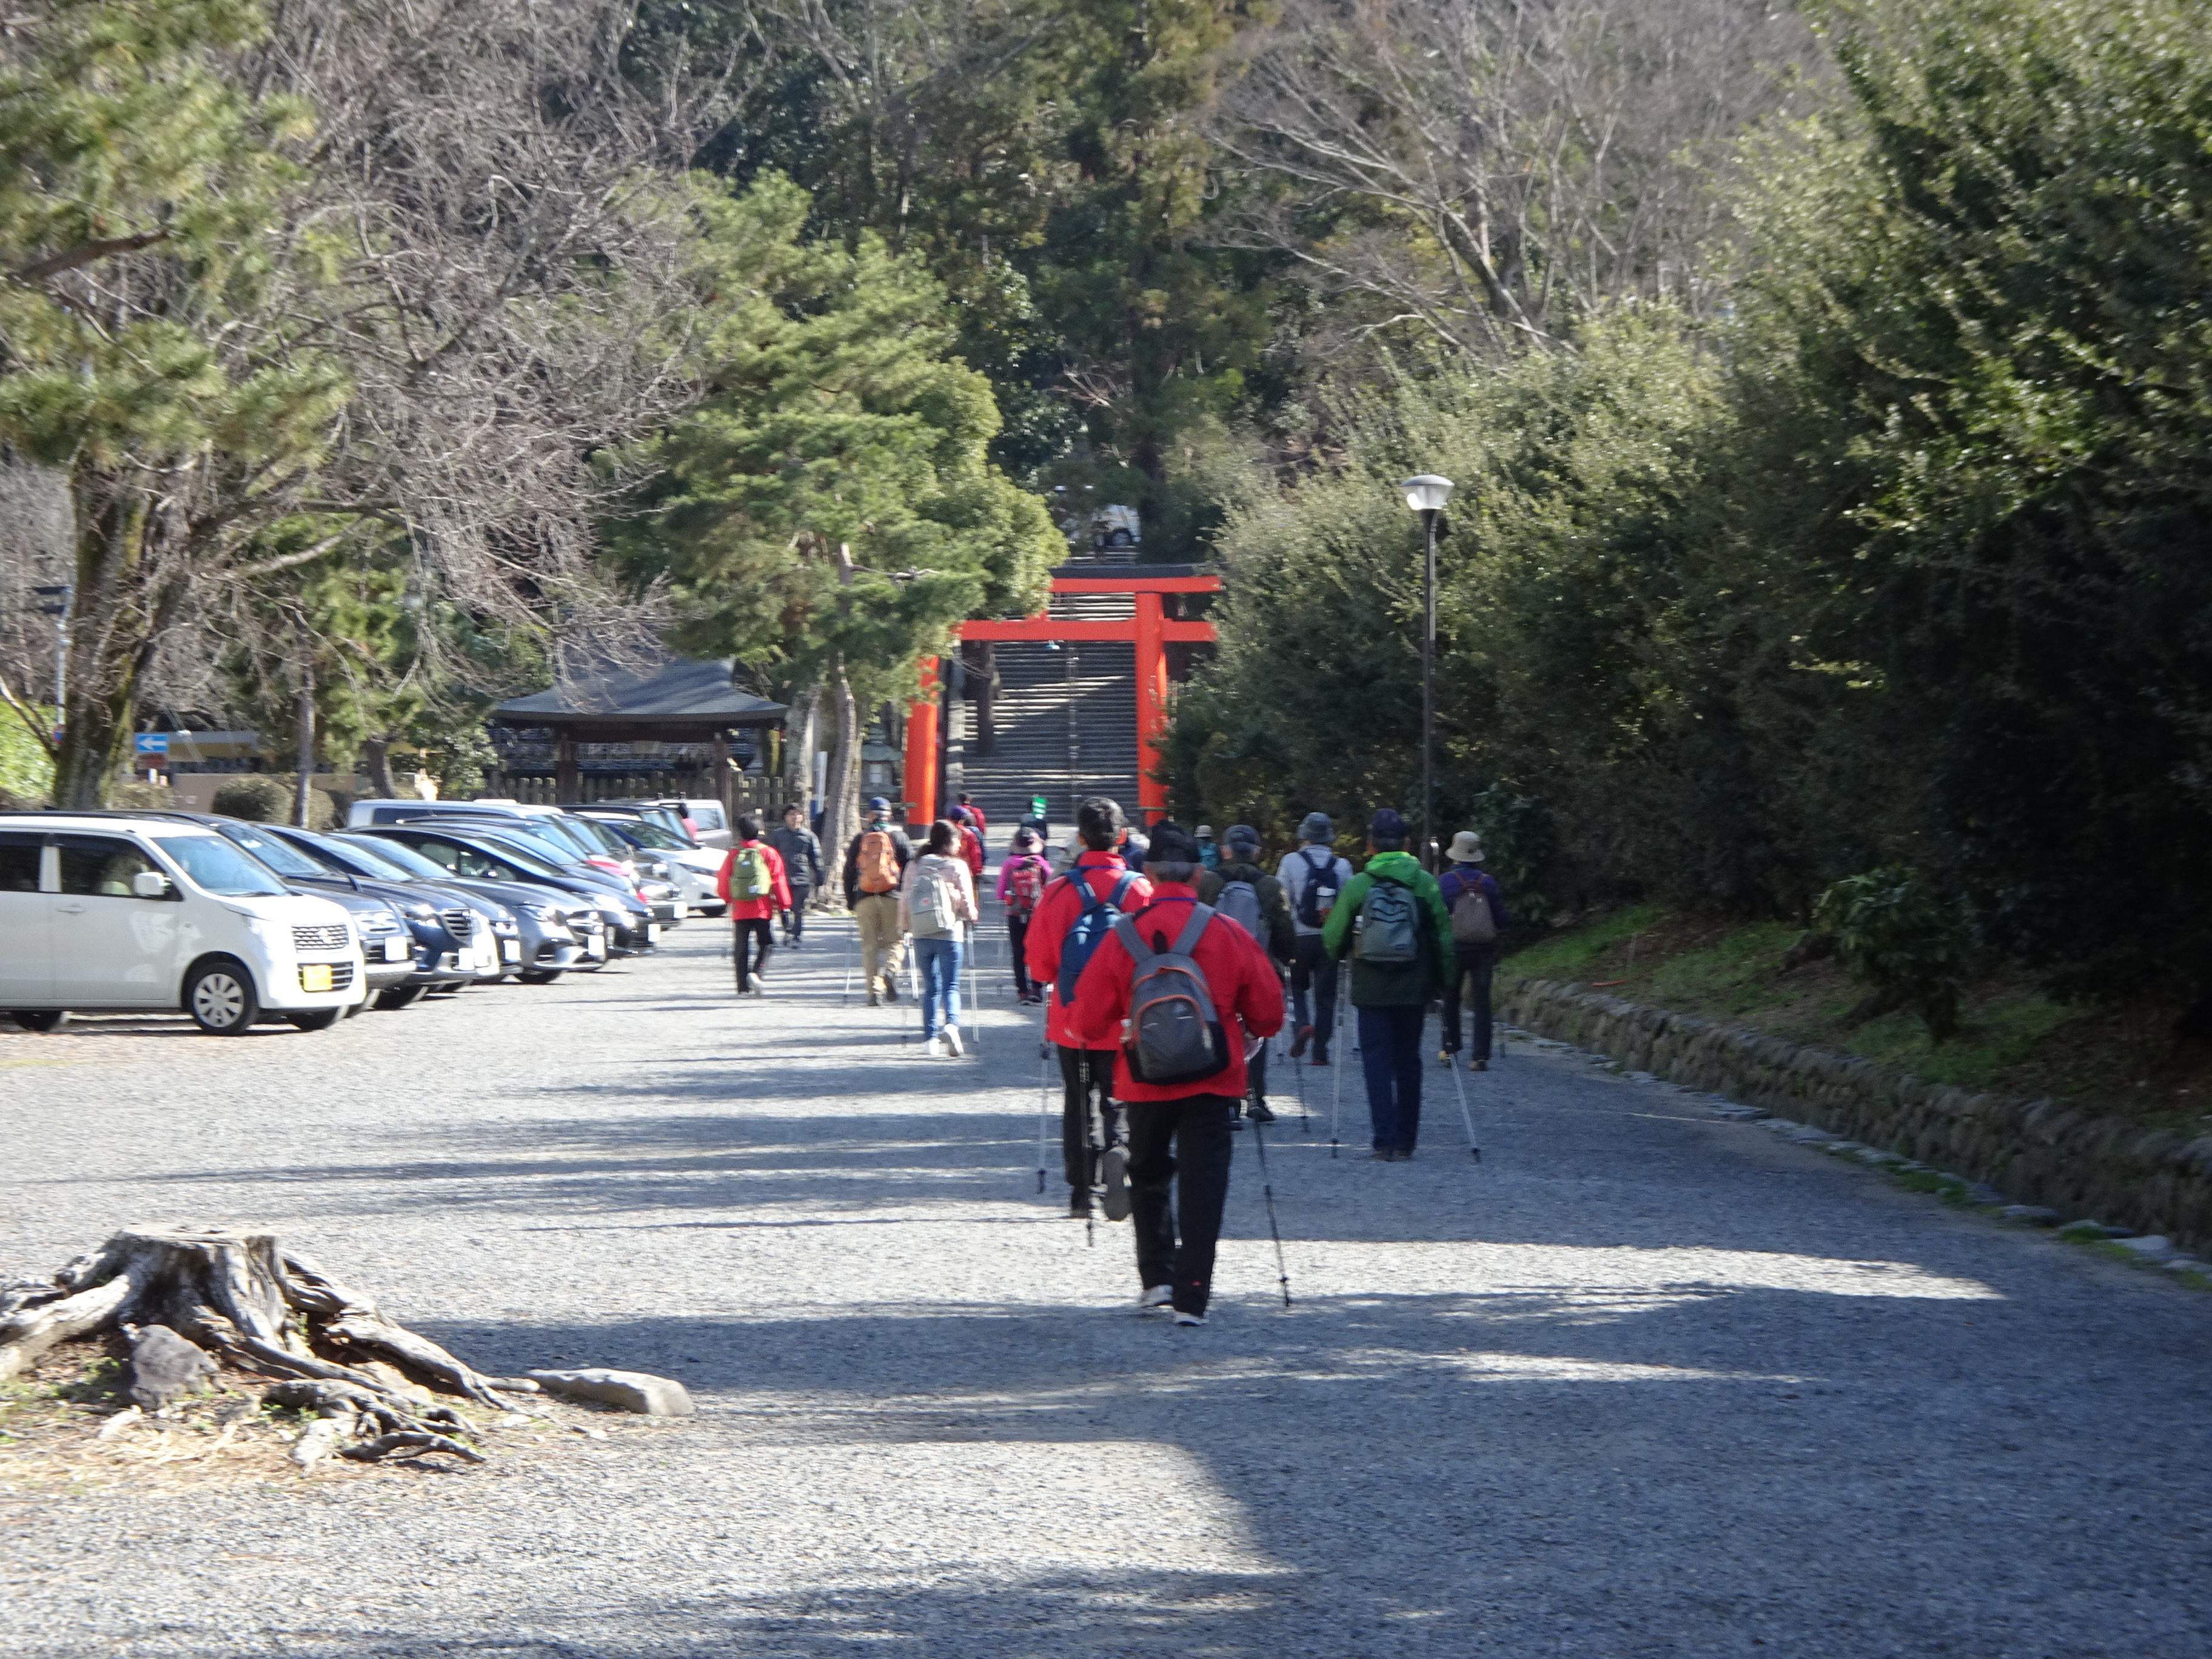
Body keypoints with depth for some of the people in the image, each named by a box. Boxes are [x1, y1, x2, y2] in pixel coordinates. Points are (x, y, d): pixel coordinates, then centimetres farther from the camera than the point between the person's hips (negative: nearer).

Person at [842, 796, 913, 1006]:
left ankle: (875, 989, -3)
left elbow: (849, 871, 11)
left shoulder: (860, 839, 10)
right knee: (895, 941, 6)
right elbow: (911, 864, -2)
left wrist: (850, 901, 17)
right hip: (892, 898, -1)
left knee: (869, 945, 6)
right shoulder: (898, 836, 5)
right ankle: (891, 971, -24)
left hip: (865, 899, 1)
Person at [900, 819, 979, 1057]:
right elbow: (966, 901, -3)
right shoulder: (957, 866, -4)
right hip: (949, 934, -3)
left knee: (930, 987, 13)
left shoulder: (914, 867, 5)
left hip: (921, 936, 3)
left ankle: (930, 1037, 8)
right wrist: (970, 915, 18)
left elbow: (904, 901, 7)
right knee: (951, 986, 0)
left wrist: (905, 926, 22)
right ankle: (951, 1024, -25)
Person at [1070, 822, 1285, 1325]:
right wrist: (1245, 1032, 23)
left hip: (1143, 1079, 1)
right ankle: (1192, 1297, -7)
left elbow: (1090, 1022, 0)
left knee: (1148, 1176, 21)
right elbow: (1268, 1014, 2)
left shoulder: (1123, 937, -6)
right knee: (1202, 1184, 1)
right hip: (1213, 1081, -1)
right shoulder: (1228, 934, -5)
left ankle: (1156, 1277, 19)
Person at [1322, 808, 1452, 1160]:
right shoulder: (1425, 883, -2)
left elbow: (1333, 940, 2)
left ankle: (1385, 1140, -5)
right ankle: (1405, 1141, 15)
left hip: (1370, 989, -1)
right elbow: (1443, 939, 2)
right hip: (1413, 989, 1)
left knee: (1377, 1061, 3)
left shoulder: (1356, 886, -5)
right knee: (1408, 1061, 12)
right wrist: (1437, 983, 13)